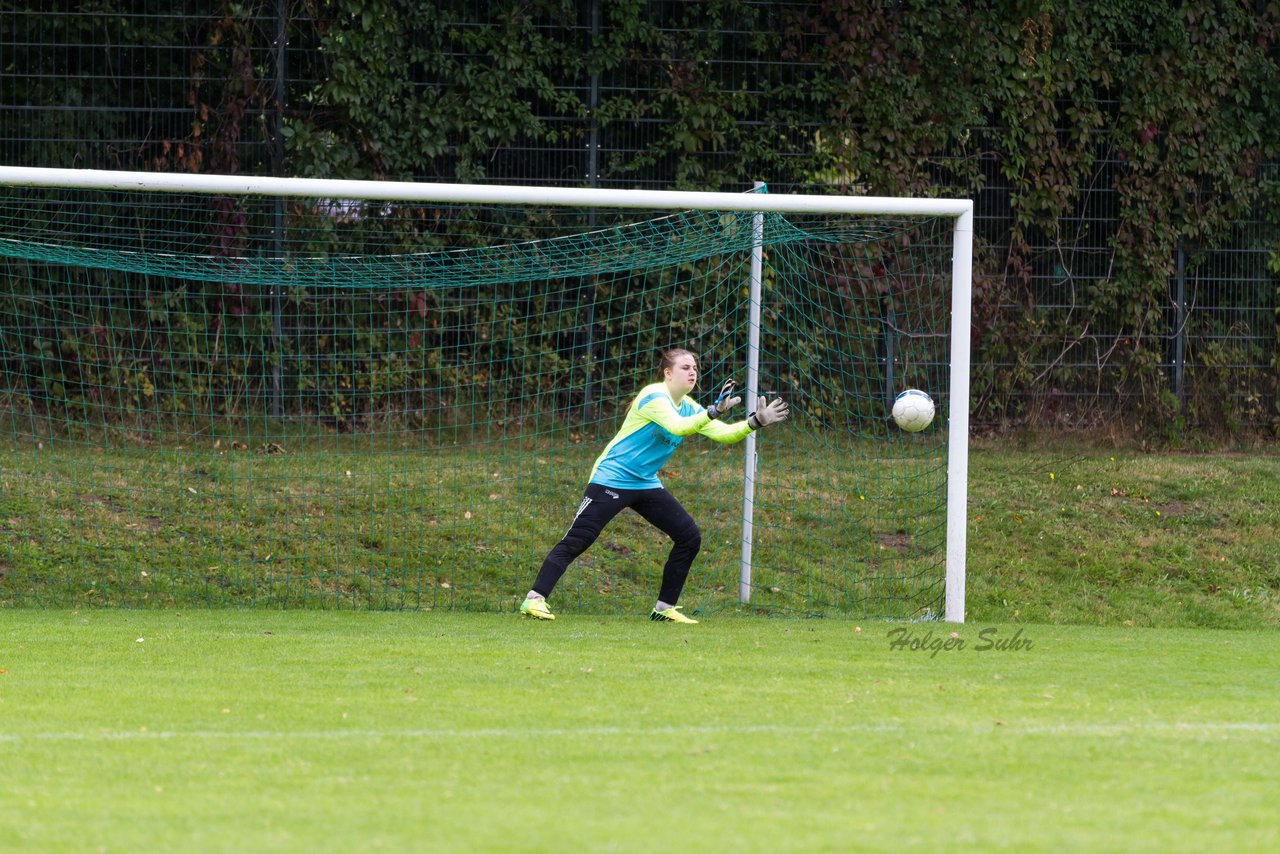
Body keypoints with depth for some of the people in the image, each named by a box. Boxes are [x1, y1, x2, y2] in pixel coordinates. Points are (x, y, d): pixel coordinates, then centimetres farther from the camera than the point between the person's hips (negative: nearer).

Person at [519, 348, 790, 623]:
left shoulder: (688, 407, 7)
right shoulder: (654, 397, -16)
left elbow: (724, 433, 2)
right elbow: (677, 427, -32)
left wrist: (756, 422, -12)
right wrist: (714, 412, -42)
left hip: (646, 485, 8)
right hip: (611, 479, -8)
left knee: (689, 537, 1)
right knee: (576, 541, -15)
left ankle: (665, 609, 8)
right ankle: (534, 600, -14)